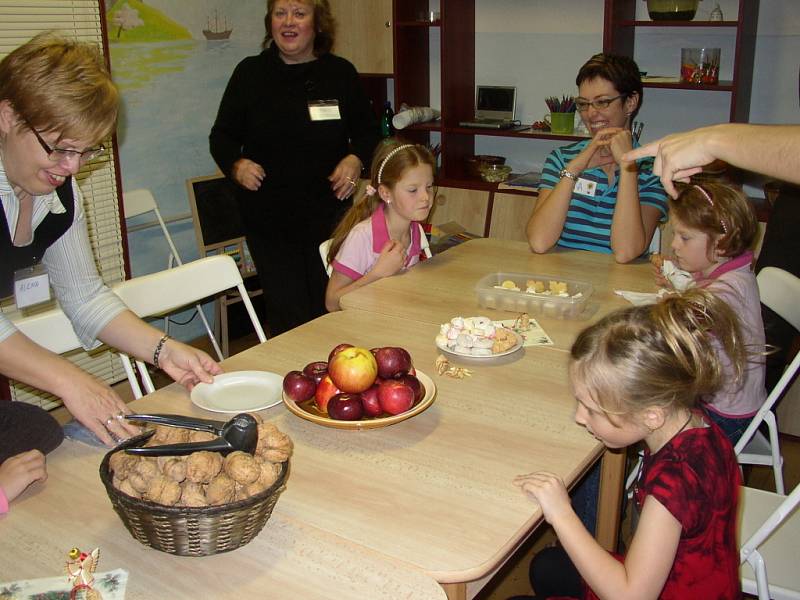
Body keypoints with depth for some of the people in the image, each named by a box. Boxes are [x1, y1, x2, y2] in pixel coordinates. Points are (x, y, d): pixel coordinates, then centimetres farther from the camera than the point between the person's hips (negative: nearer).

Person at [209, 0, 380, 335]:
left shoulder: (341, 73, 6)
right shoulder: (250, 73, 4)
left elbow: (367, 131, 15)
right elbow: (222, 136, 9)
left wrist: (356, 159, -7)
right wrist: (236, 165, -13)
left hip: (329, 211, 1)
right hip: (268, 217, 0)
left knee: (330, 306, 6)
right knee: (286, 312, 1)